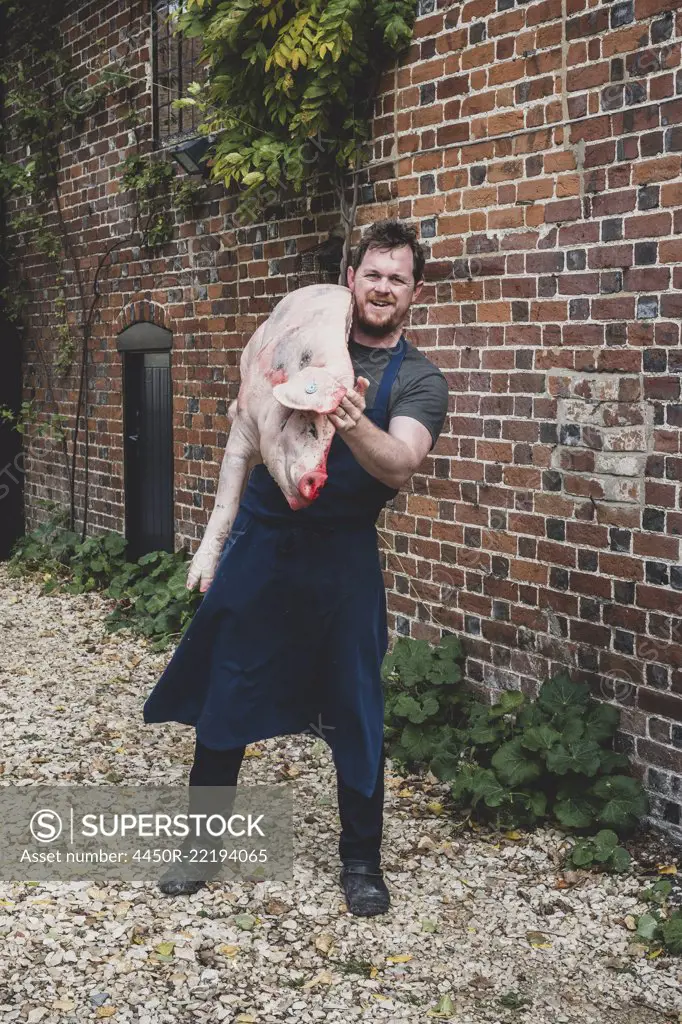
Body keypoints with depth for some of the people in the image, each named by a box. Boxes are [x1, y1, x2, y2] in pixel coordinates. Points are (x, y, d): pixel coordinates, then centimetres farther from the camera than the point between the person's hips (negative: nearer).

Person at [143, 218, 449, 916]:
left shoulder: (418, 381, -1)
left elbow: (398, 466, -19)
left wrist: (357, 427, -41)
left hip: (342, 558, -2)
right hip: (259, 542, 2)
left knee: (356, 712, 4)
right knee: (223, 699, 7)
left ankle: (362, 860, 21)